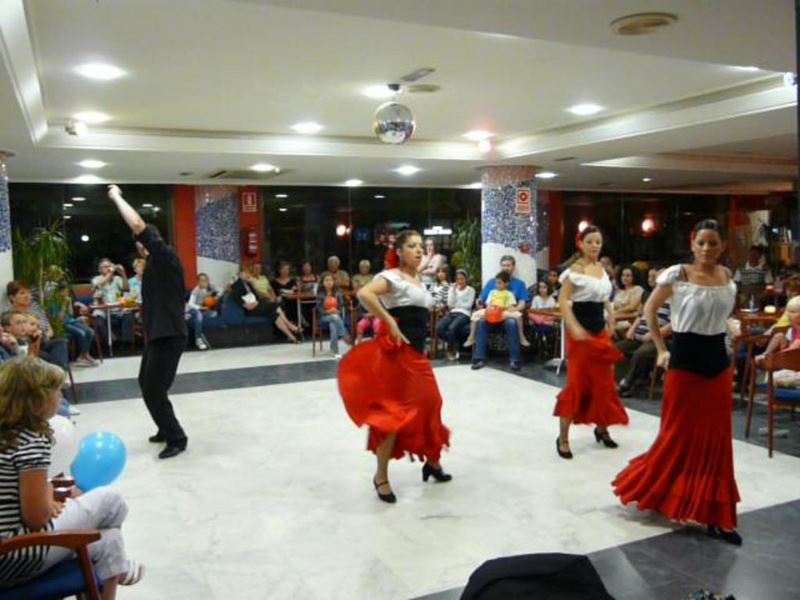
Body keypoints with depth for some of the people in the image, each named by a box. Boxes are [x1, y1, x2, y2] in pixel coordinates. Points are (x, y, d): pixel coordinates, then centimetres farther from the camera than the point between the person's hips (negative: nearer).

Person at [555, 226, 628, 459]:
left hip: (600, 330, 7)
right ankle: (563, 437, 4)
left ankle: (601, 428, 31)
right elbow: (563, 301, -19)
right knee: (577, 382, -6)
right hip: (581, 331, -7)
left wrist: (611, 321, 12)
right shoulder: (575, 269, -11)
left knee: (603, 381, 13)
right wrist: (574, 327, -29)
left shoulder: (602, 269, 11)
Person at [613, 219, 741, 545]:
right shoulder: (677, 274, -11)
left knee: (716, 439, 7)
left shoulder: (727, 276, 5)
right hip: (685, 361, -5)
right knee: (679, 435, 2)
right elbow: (650, 309, -1)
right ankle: (647, 488, 25)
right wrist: (661, 349, -1)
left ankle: (714, 514, 16)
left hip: (718, 362, 5)